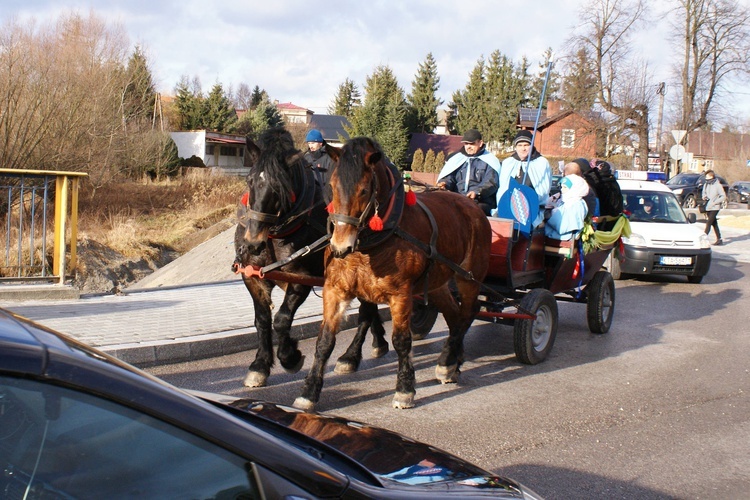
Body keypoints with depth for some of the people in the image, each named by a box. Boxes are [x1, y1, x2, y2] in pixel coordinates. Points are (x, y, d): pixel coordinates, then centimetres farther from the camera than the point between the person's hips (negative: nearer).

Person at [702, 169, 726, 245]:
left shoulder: (717, 185, -10)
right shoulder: (706, 184, 9)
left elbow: (723, 196, -8)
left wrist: (715, 202, -16)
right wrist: (704, 197, -2)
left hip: (714, 208, -7)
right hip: (708, 207, 7)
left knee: (709, 223, -13)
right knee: (714, 224, 11)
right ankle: (719, 239, 19)